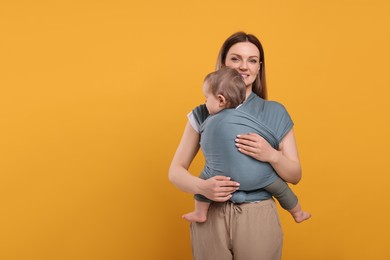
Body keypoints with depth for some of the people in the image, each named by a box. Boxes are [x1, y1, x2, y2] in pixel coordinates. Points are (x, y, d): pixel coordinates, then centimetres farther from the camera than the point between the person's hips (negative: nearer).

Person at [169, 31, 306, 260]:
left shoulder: (276, 113, 2)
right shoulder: (204, 113, 2)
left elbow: (296, 176, 4)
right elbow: (176, 171, 3)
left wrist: (271, 155, -17)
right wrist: (202, 186, -18)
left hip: (258, 218, 0)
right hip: (210, 218, 1)